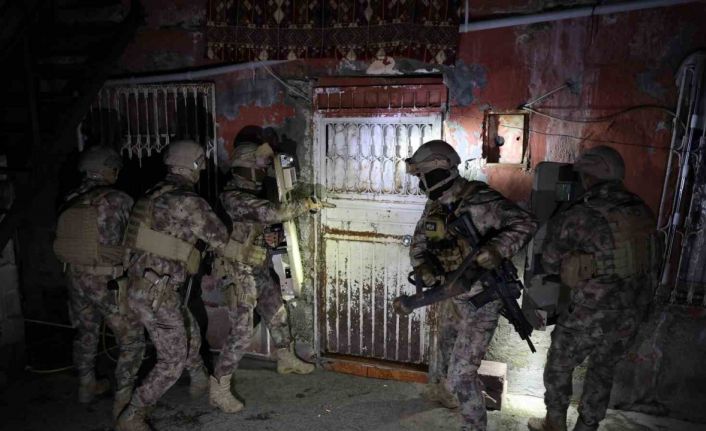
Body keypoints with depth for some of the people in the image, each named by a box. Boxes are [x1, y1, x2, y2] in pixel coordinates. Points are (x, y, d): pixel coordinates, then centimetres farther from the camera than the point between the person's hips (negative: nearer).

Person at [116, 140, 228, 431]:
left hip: (139, 286, 9)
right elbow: (222, 241, -9)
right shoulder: (188, 201, -18)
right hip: (156, 294, -9)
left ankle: (200, 381, 49)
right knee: (173, 360, 5)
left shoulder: (155, 194, 6)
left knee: (190, 332, 27)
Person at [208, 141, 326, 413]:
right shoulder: (234, 197, -22)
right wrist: (305, 205, -20)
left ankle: (286, 360, 42)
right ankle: (218, 389, 5)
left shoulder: (251, 192, 8)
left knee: (277, 315, 21)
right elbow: (271, 213, -32)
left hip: (260, 271, 9)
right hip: (240, 273, -9)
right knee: (241, 331, -8)